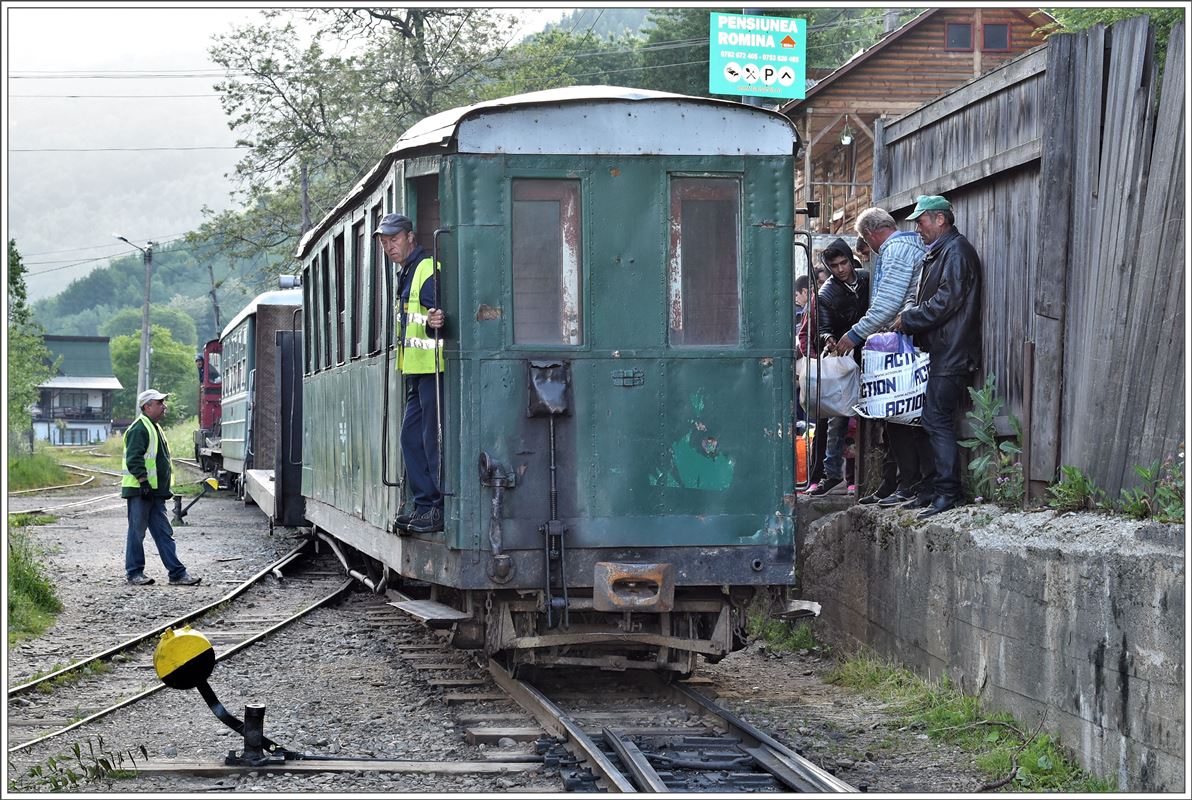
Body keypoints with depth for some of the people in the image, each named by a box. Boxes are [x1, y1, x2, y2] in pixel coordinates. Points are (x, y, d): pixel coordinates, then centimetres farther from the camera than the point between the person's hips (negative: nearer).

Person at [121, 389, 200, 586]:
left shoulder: (154, 428, 20)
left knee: (164, 533, 7)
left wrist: (166, 488, 23)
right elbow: (134, 459, -20)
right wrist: (143, 482, -24)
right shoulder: (139, 429, -12)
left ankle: (177, 573, 6)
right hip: (140, 491, -10)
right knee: (137, 532, -1)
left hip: (155, 492, 10)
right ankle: (134, 573, 5)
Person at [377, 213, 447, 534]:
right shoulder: (407, 274, 20)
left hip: (434, 368, -10)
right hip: (417, 372, 10)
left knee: (433, 439, -10)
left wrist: (436, 323, -41)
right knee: (412, 437, 11)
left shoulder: (429, 270, -12)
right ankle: (425, 505, 15)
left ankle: (442, 510, -8)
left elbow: (440, 316, -24)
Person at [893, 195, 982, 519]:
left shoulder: (957, 252, -11)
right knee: (934, 421, 10)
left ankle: (948, 493, -13)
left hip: (952, 355, -11)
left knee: (938, 421, -12)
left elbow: (945, 302, -19)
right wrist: (909, 320, 11)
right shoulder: (939, 253, 22)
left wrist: (907, 319, -10)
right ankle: (943, 491, 13)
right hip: (941, 353, 11)